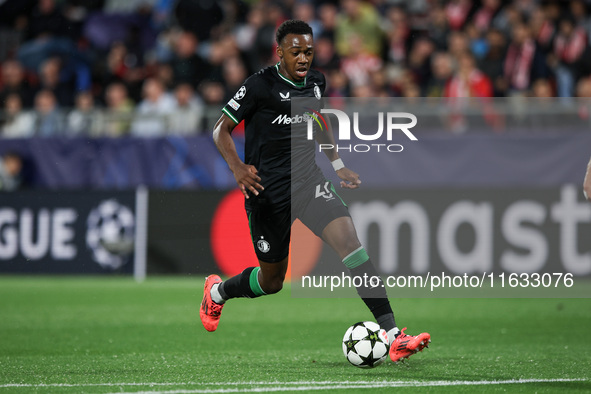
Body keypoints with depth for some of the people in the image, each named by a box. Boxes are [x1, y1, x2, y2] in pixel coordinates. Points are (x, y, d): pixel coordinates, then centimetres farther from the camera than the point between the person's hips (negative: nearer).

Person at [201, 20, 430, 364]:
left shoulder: (316, 82, 7)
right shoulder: (260, 85, -11)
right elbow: (222, 131, -6)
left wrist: (337, 165, 21)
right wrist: (238, 168, -22)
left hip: (308, 180, 4)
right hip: (268, 190, -4)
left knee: (348, 236, -22)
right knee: (272, 281, 7)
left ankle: (392, 334, -29)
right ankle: (217, 291, 44)